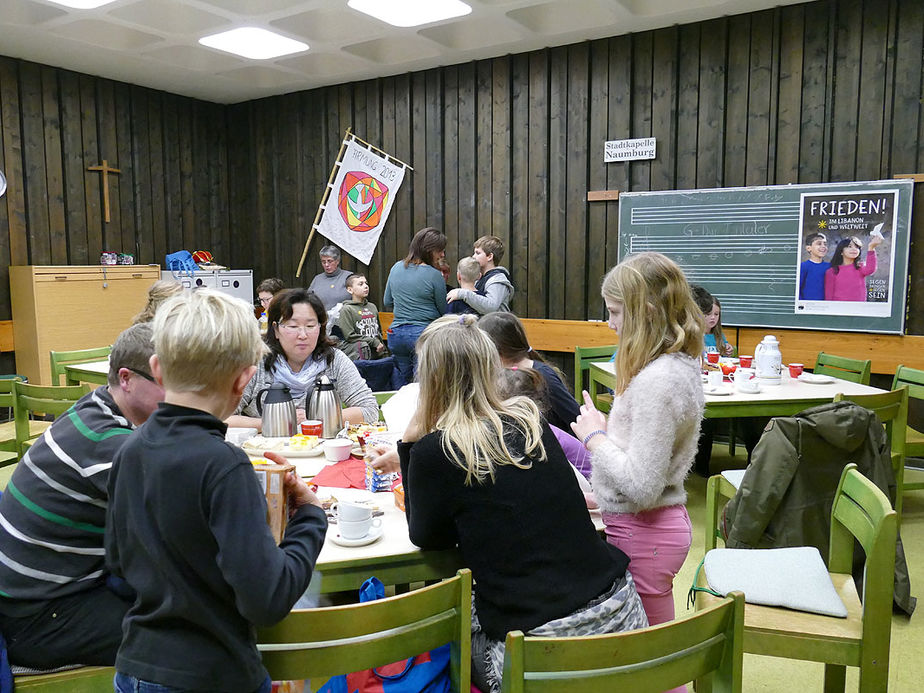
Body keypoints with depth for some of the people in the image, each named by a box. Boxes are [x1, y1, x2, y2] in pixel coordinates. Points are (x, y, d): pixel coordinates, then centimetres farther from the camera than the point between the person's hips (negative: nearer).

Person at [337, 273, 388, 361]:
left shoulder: (372, 307, 17)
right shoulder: (346, 309, -1)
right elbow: (349, 336, -8)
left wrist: (381, 345, 8)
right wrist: (374, 342, -9)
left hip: (377, 353, 6)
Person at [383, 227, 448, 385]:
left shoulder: (396, 267, 5)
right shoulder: (434, 275, -12)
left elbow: (387, 302, 16)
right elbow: (444, 311, -2)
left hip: (396, 333, 6)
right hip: (424, 334, -6)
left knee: (403, 385, 17)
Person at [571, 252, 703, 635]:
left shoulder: (657, 381, -24)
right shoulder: (681, 364, 6)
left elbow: (641, 487, -26)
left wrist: (595, 438, -15)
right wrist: (608, 429, 7)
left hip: (643, 533, -9)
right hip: (661, 522, 9)